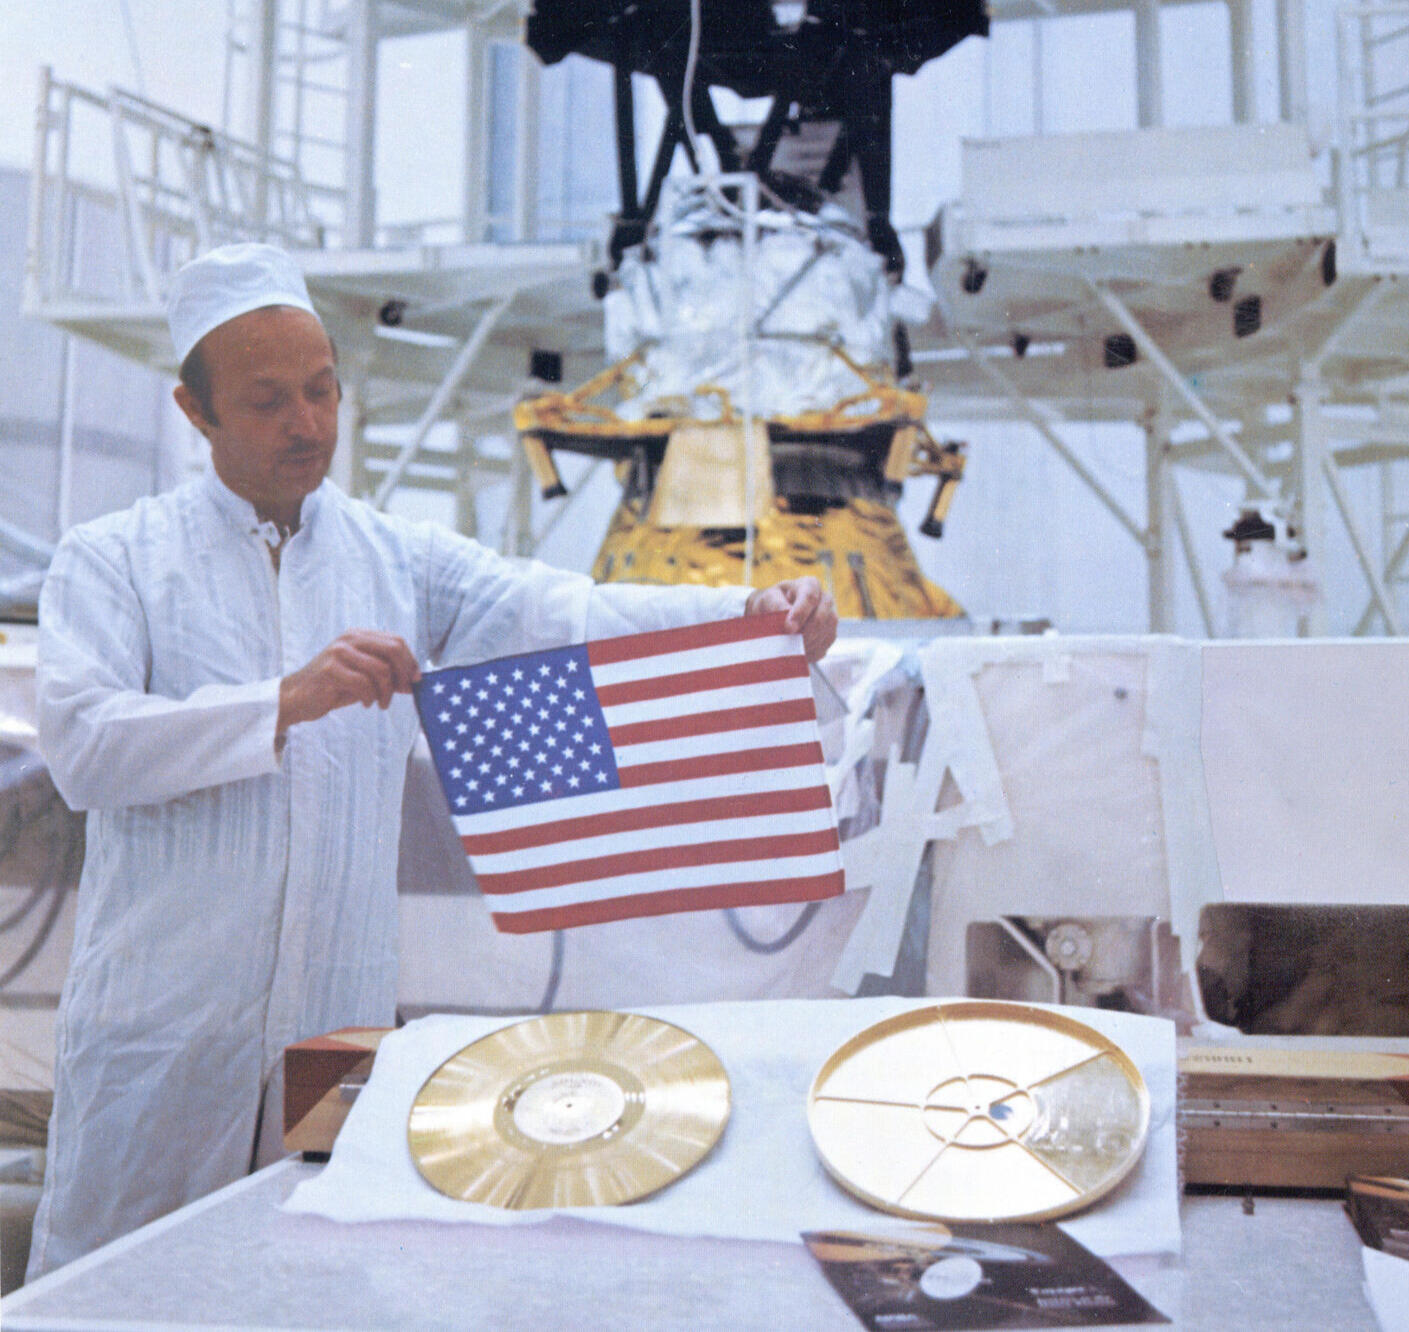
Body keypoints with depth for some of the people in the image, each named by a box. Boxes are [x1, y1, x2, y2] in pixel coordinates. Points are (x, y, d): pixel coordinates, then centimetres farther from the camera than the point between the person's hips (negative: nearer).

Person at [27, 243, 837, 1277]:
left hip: (342, 1009, 2)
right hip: (160, 1018, -2)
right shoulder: (110, 560, 0)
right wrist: (289, 701, -28)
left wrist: (752, 616, -24)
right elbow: (81, 744, -15)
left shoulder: (401, 558, 6)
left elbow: (562, 616, -8)